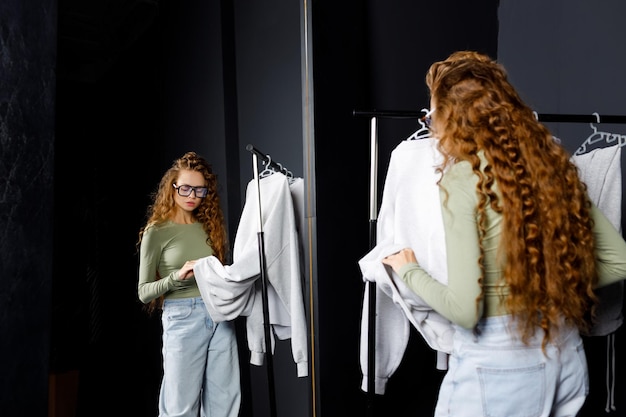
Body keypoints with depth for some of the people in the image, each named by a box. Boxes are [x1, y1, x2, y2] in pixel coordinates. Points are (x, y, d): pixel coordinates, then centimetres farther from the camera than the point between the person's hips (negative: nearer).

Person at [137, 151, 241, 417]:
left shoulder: (211, 225, 12)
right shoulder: (156, 232, -1)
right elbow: (143, 292, -3)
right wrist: (178, 276, -18)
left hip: (220, 315, 4)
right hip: (182, 318, -4)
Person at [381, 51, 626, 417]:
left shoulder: (465, 176, -18)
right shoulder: (550, 161, 1)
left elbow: (464, 308, -22)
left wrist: (409, 270, -5)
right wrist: (554, 286, 12)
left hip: (497, 360, -6)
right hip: (564, 351, 6)